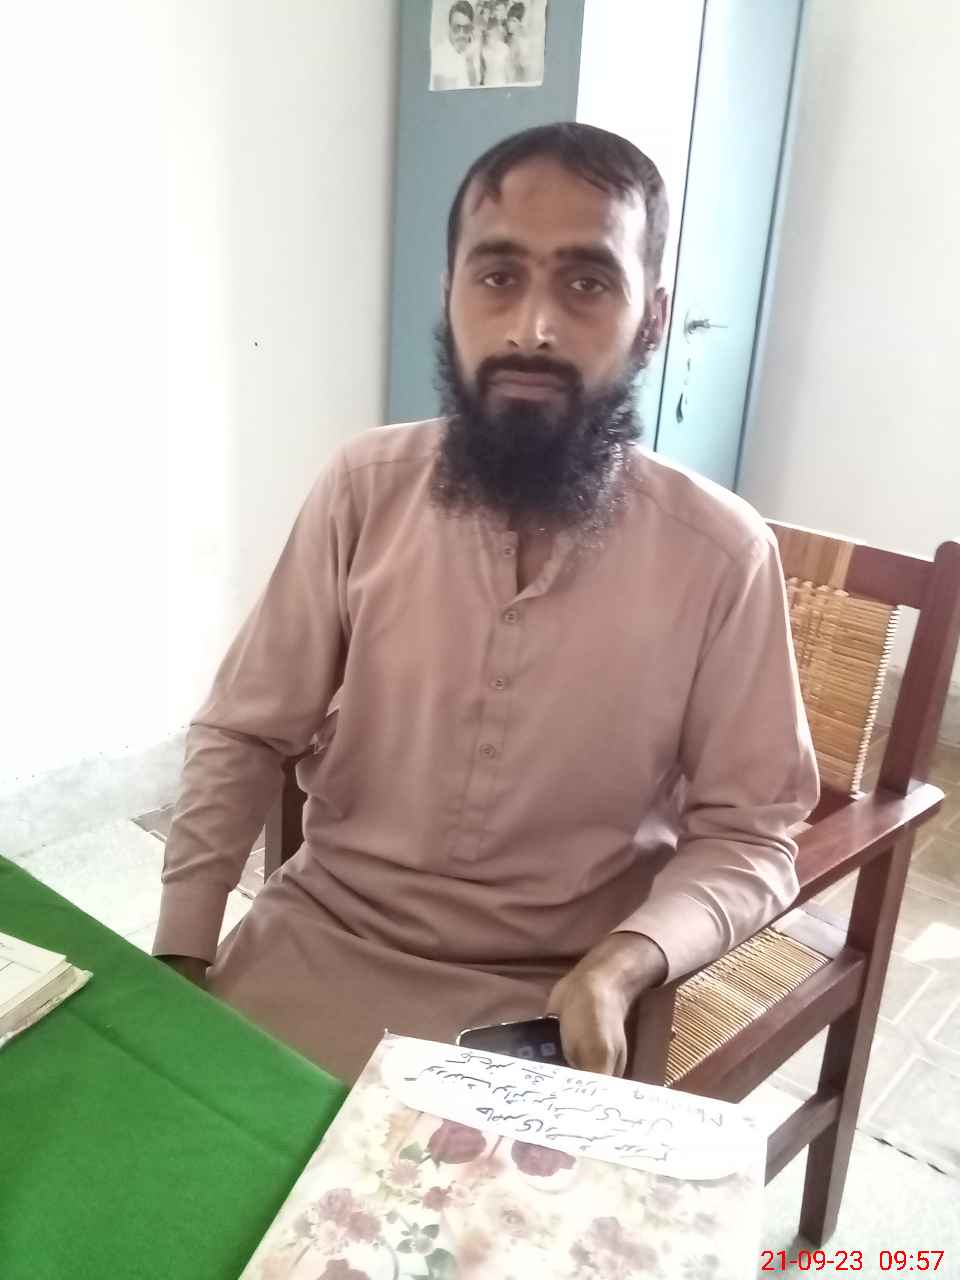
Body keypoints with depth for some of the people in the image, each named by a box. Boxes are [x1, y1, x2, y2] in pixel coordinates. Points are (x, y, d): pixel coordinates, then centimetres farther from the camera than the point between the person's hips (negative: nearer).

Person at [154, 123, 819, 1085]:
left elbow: (748, 835, -6)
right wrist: (179, 954, -9)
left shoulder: (721, 552, -15)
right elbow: (242, 733, -1)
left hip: (554, 995, -1)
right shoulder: (364, 489, -9)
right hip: (322, 934, 2)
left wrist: (620, 966, -23)